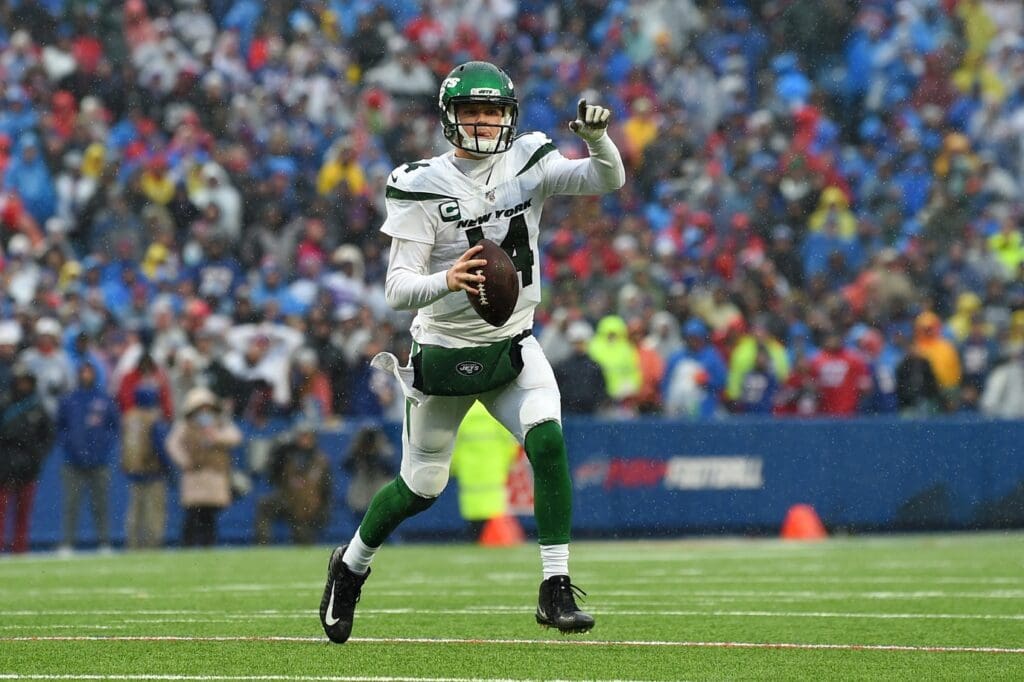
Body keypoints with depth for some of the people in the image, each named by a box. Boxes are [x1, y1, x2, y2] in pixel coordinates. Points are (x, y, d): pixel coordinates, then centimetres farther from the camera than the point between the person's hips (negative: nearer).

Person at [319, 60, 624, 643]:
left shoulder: (529, 164, -5)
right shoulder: (423, 186, -15)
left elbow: (609, 181, -15)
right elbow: (397, 290, -20)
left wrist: (597, 138, -35)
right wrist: (447, 280, -40)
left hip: (513, 347, 2)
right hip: (445, 352, -2)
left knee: (548, 440, -23)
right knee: (421, 487, 9)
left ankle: (557, 589, -16)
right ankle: (351, 564, 37)